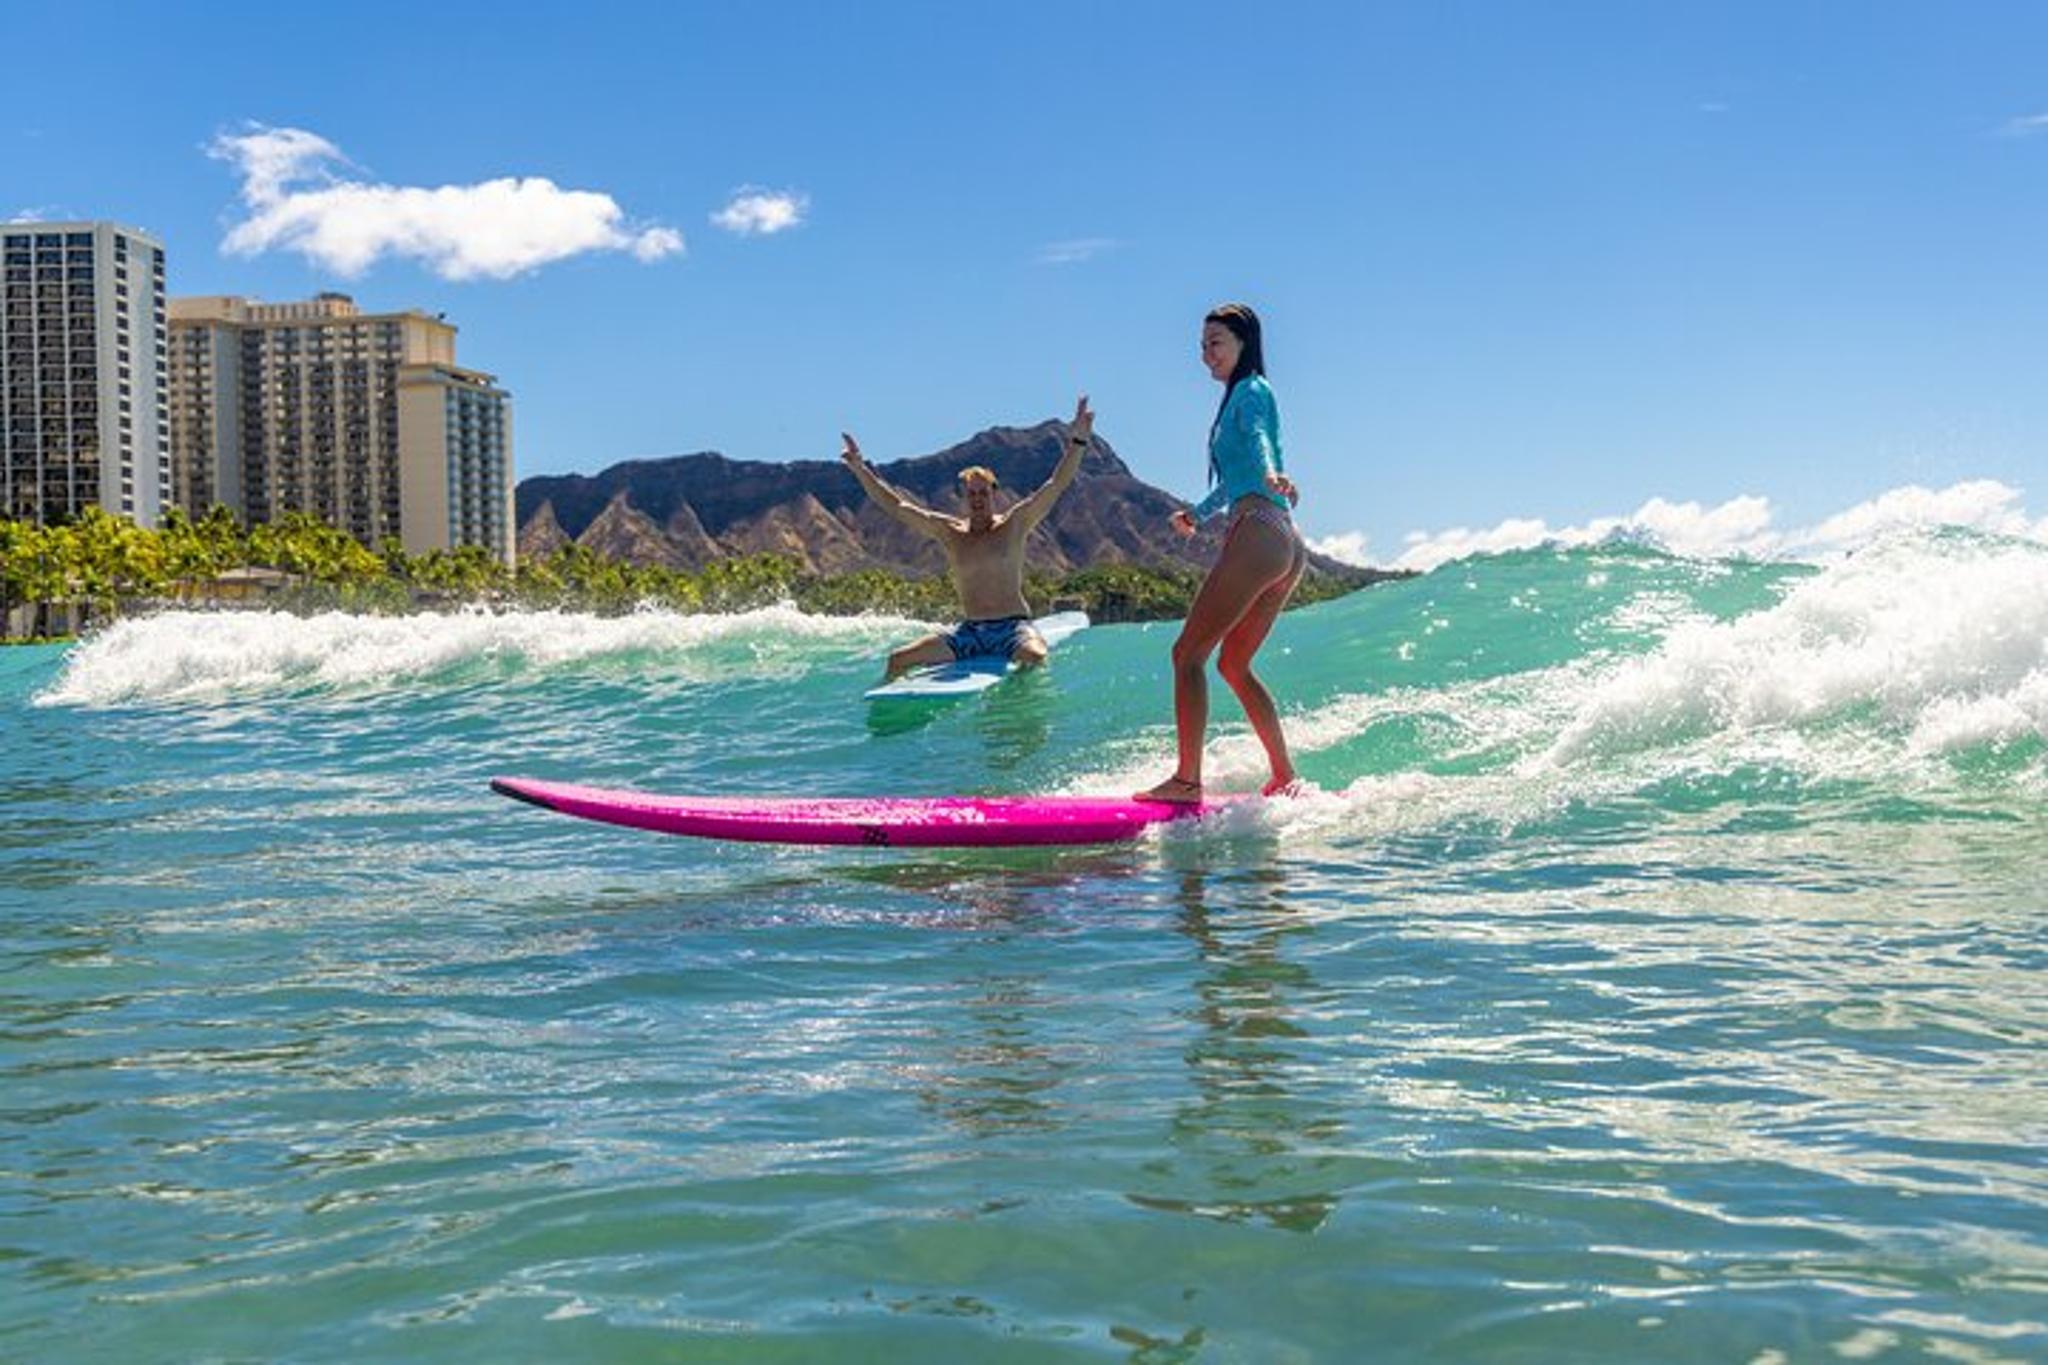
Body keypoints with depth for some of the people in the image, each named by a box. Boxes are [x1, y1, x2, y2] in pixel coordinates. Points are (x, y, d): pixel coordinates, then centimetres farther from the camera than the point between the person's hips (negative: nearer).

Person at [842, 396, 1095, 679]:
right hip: (967, 632, 3)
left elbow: (1056, 485, -5)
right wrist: (859, 469, 6)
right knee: (897, 661, -9)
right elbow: (896, 506, 10)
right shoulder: (949, 532, 9)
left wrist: (1078, 442, -17)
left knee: (1035, 656, -37)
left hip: (1012, 628, -3)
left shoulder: (1014, 524, 3)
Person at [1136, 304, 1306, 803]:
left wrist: (1271, 475, -45)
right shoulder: (1245, 397, 27)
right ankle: (1286, 778, 16)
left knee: (1188, 653, -8)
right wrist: (1199, 511, 55)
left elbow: (1256, 439, -25)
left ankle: (1187, 780, -12)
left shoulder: (1250, 391, -1)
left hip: (1257, 534, -10)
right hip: (1288, 546, 10)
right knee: (1234, 664, 16)